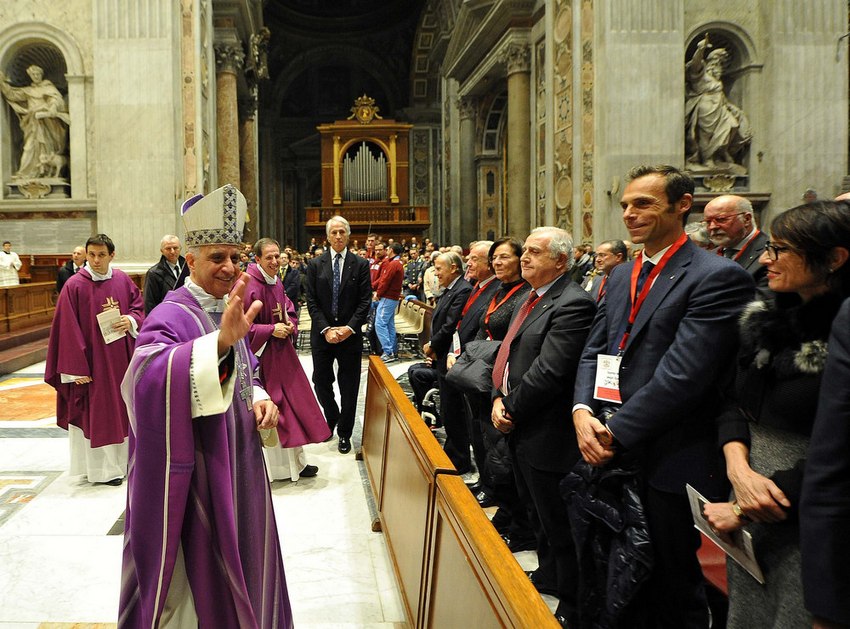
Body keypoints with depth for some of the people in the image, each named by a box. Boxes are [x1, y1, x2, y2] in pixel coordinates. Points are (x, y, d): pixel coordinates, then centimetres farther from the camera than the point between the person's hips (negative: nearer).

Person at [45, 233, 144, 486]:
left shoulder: (122, 280, 2)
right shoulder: (74, 286, -11)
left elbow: (138, 305, 13)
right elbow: (68, 330, -12)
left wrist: (131, 320, -11)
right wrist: (76, 368, -14)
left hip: (121, 358, 5)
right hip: (92, 359, -5)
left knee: (121, 408, 13)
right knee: (96, 412, 2)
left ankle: (121, 460, 27)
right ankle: (102, 469, 13)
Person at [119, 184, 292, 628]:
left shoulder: (229, 310, 6)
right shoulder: (171, 316, -20)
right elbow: (146, 375, -41)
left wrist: (259, 398, -4)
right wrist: (221, 340, -54)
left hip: (238, 460, 8)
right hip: (196, 472, -8)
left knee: (239, 551, 21)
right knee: (204, 565, 6)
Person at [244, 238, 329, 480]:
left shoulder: (276, 283, 7)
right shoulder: (248, 286, -18)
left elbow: (289, 311, 17)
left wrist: (290, 325, -4)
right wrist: (271, 330, -22)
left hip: (282, 353, 8)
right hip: (261, 355, -8)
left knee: (291, 403, 13)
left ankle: (293, 460, 26)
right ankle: (272, 466, 16)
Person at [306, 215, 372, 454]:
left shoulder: (361, 265, 1)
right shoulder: (315, 265, 3)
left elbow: (365, 301, -3)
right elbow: (312, 302, -1)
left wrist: (349, 328, -14)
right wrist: (325, 329, -11)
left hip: (350, 334, -1)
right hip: (322, 334, 1)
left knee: (349, 387, 5)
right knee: (321, 381, 8)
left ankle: (344, 433, 18)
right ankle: (332, 417, 35)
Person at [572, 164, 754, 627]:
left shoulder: (718, 277, -12)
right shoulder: (622, 276, 13)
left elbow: (682, 374, -19)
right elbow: (594, 351, 11)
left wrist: (615, 432, -16)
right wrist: (583, 411, -6)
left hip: (670, 463, -6)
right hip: (612, 452, 7)